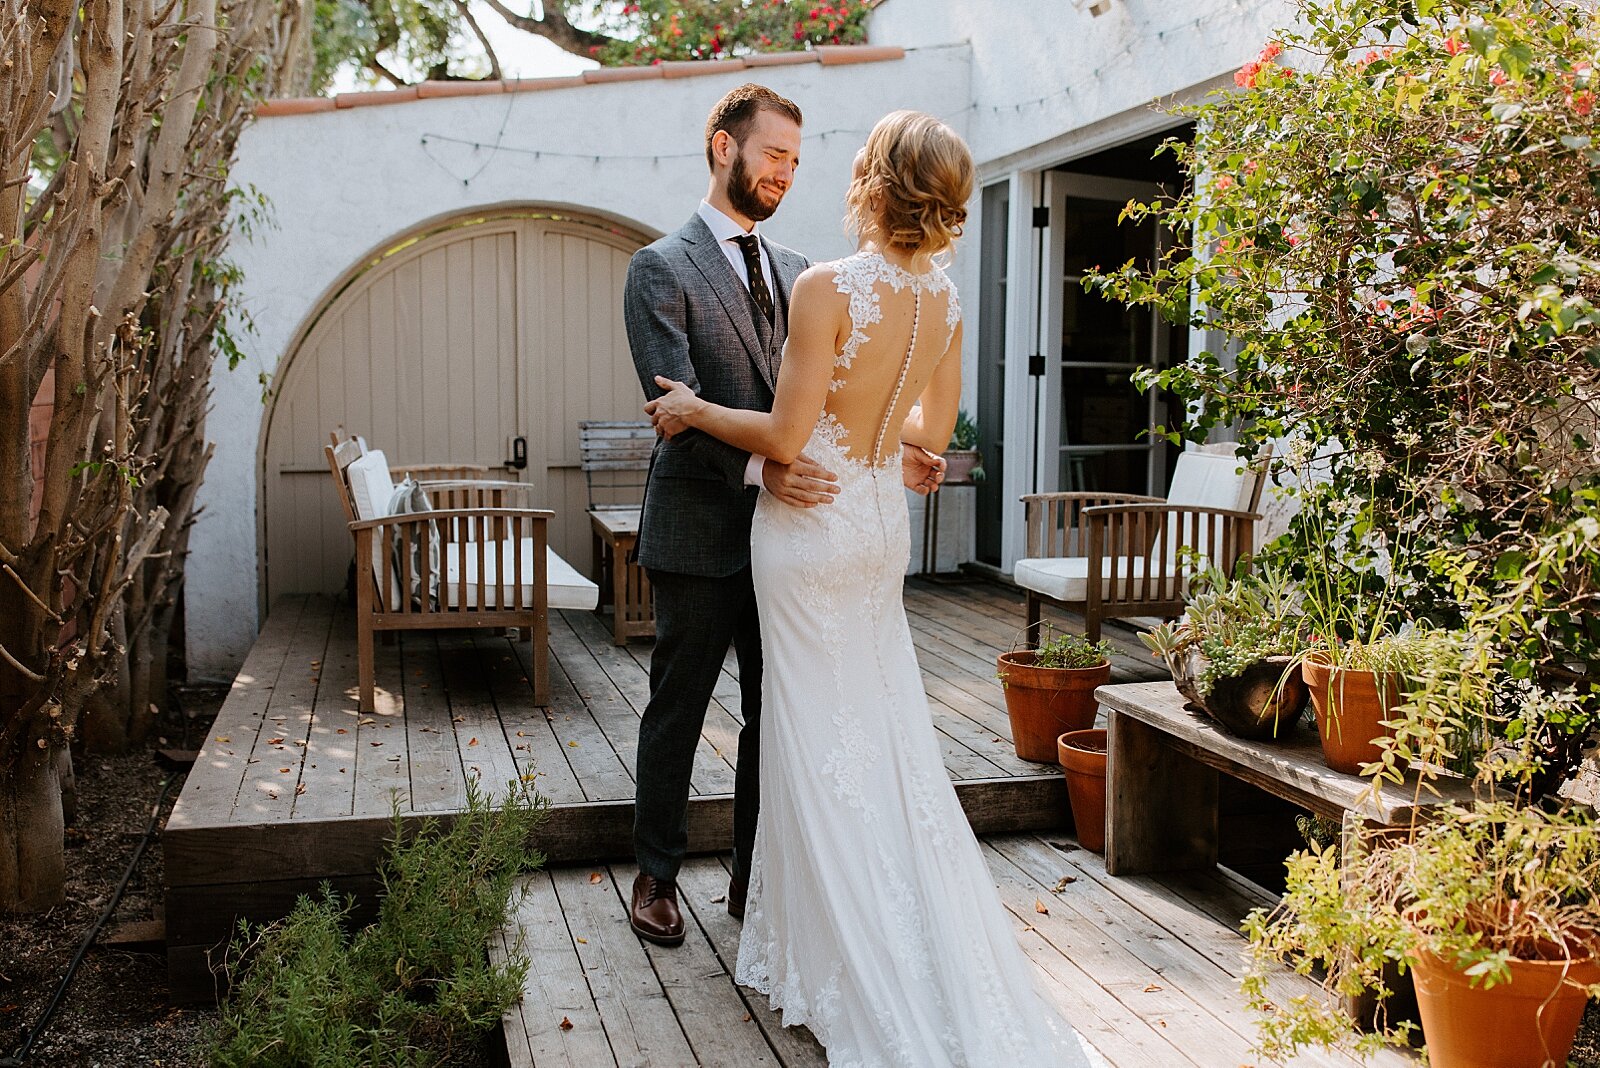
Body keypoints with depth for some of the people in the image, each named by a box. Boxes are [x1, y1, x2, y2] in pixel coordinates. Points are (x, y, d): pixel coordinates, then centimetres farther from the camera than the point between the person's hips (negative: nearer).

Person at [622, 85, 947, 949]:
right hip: (700, 531, -5)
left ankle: (757, 878, 27)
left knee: (775, 714, 12)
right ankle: (657, 876, 26)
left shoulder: (796, 273, 13)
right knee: (677, 712, 9)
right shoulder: (661, 269, -5)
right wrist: (758, 466, -32)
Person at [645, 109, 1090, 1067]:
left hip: (813, 523, -7)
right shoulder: (943, 298, 1)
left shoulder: (829, 287, -20)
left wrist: (696, 411, -4)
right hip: (885, 522, 7)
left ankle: (856, 972, 16)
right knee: (889, 733, 15)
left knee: (823, 743, 4)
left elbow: (786, 436, -19)